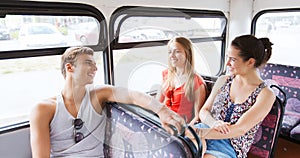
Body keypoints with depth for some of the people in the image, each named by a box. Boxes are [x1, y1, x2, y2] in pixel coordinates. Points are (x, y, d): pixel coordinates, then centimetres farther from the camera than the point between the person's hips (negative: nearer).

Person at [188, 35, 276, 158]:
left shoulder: (265, 94, -5)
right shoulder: (223, 80, 9)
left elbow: (239, 130, -15)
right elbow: (204, 111, 9)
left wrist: (198, 132, -24)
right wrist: (214, 123, -15)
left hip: (230, 146, -3)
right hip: (207, 131, 4)